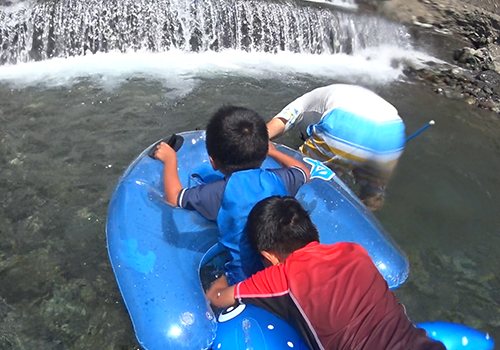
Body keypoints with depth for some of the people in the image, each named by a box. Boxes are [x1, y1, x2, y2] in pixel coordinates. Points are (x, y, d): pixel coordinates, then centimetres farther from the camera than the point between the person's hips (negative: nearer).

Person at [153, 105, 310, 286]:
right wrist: (274, 152, 35)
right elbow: (304, 173, 21)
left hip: (246, 278, -4)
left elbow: (174, 197, 0)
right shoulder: (280, 179, -6)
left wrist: (170, 159, 16)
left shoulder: (220, 192, -18)